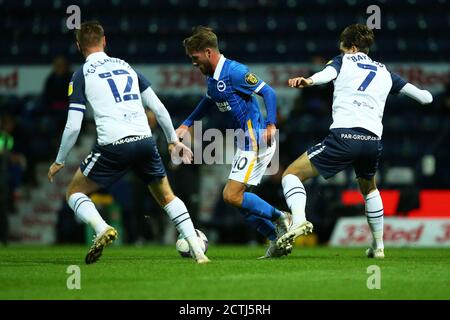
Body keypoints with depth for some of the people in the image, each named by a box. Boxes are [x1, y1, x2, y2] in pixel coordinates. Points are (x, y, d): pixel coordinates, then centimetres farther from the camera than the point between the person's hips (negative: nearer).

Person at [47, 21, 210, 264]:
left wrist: (59, 162, 10)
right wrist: (174, 141, 27)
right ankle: (198, 251, 11)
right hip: (145, 141, 4)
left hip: (113, 146, -4)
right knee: (167, 197, 24)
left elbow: (73, 127, -1)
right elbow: (158, 108, 16)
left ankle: (101, 228, -14)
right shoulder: (126, 66, 18)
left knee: (74, 193, 14)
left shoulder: (82, 75, 4)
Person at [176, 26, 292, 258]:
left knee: (232, 196, -13)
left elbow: (268, 92, -17)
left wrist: (271, 125, -26)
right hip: (246, 143, 10)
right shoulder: (212, 78, 13)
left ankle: (280, 219, -1)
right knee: (233, 197, 7)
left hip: (256, 141, -10)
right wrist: (186, 124, 29)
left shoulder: (234, 71, -16)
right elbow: (209, 102, 33)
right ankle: (278, 239, 11)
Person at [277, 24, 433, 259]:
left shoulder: (344, 61, 17)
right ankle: (378, 246, 35)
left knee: (291, 175, 3)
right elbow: (425, 97, 33)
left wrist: (309, 81, -30)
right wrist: (425, 94, 58)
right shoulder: (385, 73, 28)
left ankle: (299, 219, -24)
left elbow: (329, 73, -9)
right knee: (369, 189, 35)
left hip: (343, 136, -5)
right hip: (373, 140, 5)